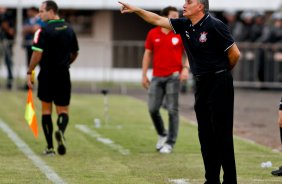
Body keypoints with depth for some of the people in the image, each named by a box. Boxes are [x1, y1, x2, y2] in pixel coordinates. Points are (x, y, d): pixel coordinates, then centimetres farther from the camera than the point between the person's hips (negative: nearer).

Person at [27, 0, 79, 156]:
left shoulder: (44, 31, -12)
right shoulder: (69, 30, 6)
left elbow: (37, 54, -17)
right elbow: (75, 53, 15)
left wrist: (29, 72, -9)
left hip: (47, 75, -3)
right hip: (64, 76, 3)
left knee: (46, 110, 9)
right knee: (63, 110, 9)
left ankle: (50, 147, 8)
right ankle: (61, 131, -25)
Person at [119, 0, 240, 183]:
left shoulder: (214, 26, -14)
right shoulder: (185, 25, 7)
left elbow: (235, 53, -9)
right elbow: (158, 20, 16)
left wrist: (222, 72, 6)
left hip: (219, 84, -8)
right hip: (201, 84, 8)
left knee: (222, 134, -7)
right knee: (205, 134, 8)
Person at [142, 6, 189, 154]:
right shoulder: (153, 34, 4)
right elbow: (147, 54, 11)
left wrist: (185, 68, -14)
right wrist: (144, 75, 8)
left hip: (173, 76, -2)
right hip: (157, 77, 2)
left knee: (172, 110, -3)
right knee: (153, 109, -1)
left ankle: (170, 143, 5)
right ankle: (162, 135, 23)